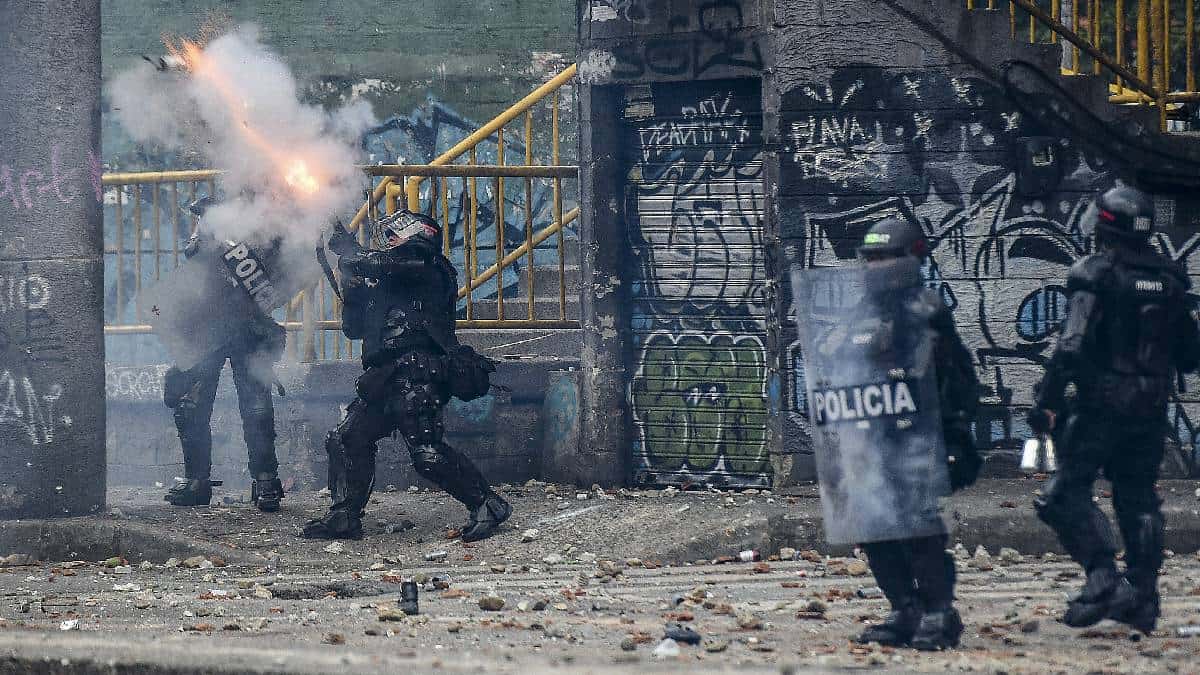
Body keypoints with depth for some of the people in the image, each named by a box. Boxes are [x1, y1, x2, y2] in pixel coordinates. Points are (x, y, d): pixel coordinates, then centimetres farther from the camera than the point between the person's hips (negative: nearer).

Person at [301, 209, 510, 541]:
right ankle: (344, 517, 12)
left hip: (418, 374, -10)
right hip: (386, 380, 10)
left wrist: (345, 245, 5)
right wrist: (352, 285, 13)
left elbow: (372, 264, -13)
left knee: (428, 452, -18)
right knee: (346, 439, 7)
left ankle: (488, 506, -10)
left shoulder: (423, 265, -1)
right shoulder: (385, 283, 27)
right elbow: (354, 328, 26)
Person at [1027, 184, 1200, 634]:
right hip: (1152, 410, 6)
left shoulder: (1095, 274, -10)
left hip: (1100, 405, -6)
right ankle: (1142, 600, 13)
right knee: (1138, 499, 13)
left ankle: (1103, 577, -15)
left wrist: (1046, 402, -16)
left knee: (1067, 491, -1)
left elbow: (1071, 346, -20)